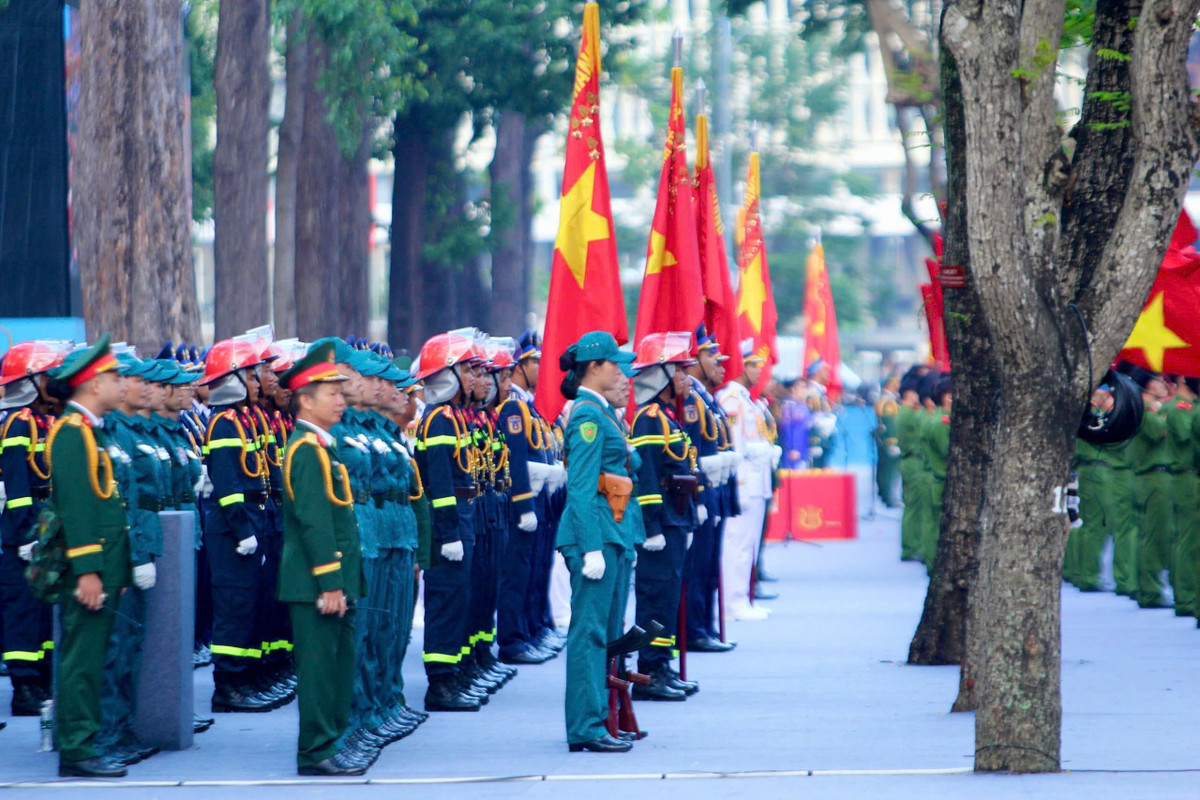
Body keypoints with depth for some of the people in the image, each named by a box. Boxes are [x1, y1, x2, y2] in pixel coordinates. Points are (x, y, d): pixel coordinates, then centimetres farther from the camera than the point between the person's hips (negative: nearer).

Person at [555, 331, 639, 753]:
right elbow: (582, 488, -19)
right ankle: (586, 729, -6)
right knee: (590, 631, -7)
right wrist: (592, 548, -22)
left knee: (606, 633, 13)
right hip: (597, 533, -10)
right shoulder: (588, 416, -14)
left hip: (612, 534, 10)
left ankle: (595, 721, 19)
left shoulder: (601, 413, 16)